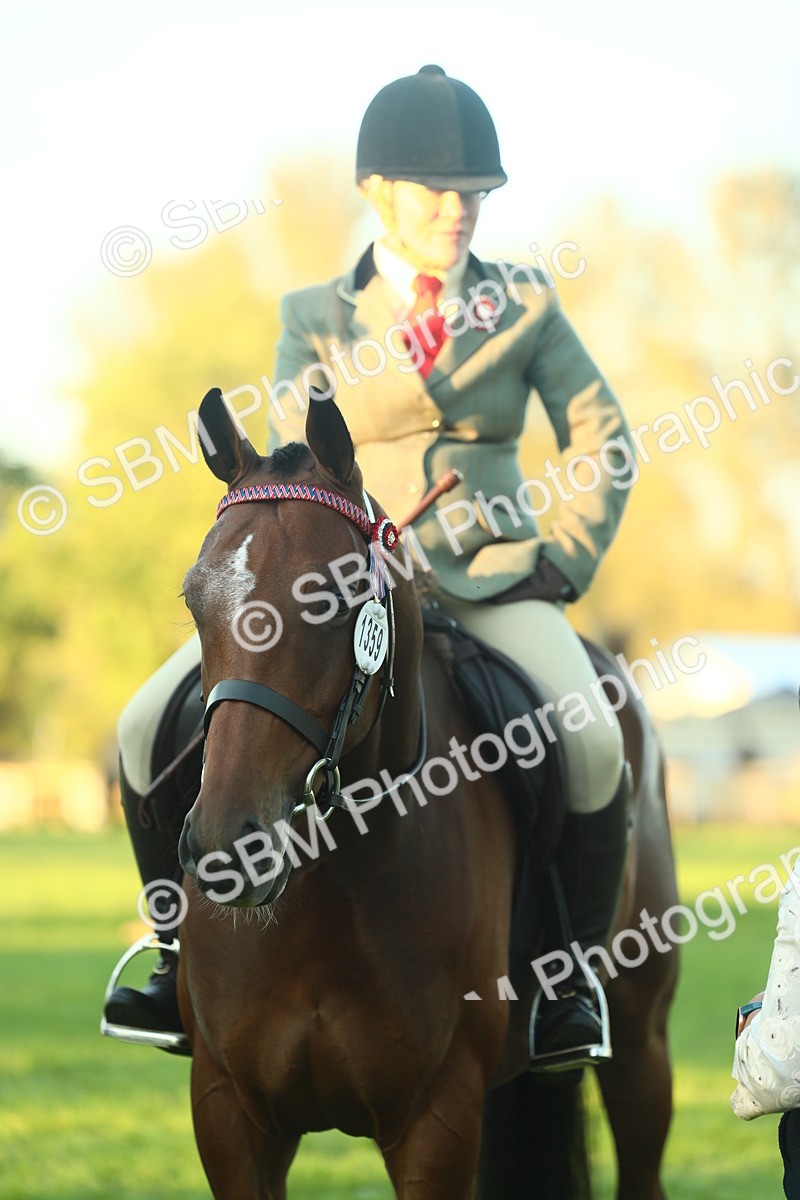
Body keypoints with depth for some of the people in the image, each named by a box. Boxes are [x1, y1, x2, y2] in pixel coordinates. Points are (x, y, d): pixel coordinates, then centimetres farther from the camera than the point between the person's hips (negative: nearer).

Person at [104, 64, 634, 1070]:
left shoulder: (524, 303, 6)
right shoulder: (317, 321, 6)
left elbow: (603, 439, 9)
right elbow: (294, 457, -7)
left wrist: (566, 561, -1)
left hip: (493, 579, -1)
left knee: (591, 740, -31)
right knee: (150, 730, -14)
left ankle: (575, 972, -10)